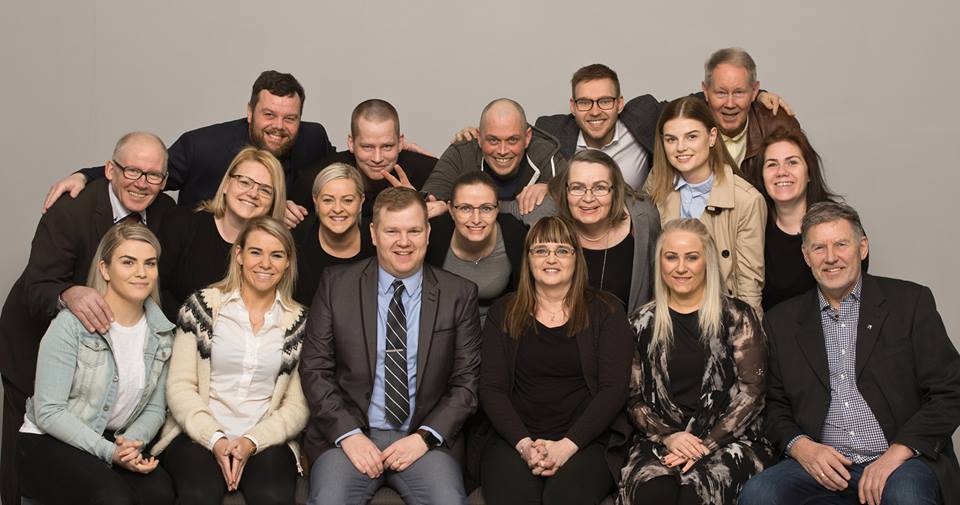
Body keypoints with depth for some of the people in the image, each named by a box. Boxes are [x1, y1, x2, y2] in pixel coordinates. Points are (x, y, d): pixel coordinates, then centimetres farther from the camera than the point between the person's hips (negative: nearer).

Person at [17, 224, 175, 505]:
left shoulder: (161, 334, 3)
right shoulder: (71, 324, -13)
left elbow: (154, 408, 6)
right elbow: (48, 412, -15)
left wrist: (131, 443, -15)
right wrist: (108, 452, -24)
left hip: (118, 442, 4)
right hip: (50, 442, -4)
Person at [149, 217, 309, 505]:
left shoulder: (298, 321, 8)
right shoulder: (203, 305, 5)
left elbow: (298, 406, 4)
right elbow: (179, 386, 0)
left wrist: (252, 441, -12)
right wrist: (214, 438, -13)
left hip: (265, 440, 1)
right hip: (198, 435, -1)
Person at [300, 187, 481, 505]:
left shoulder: (459, 295, 3)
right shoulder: (336, 284, 3)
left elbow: (467, 380, 4)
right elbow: (314, 369, 3)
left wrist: (425, 436, -9)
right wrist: (348, 434, -10)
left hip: (423, 439, 1)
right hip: (347, 434, 0)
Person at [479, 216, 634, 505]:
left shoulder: (605, 312, 8)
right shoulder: (504, 313, 13)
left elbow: (614, 389, -1)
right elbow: (491, 388, 5)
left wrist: (567, 445, -13)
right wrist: (524, 444, -11)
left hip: (586, 440, -1)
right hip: (515, 440, 1)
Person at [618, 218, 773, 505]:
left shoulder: (737, 317, 6)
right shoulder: (642, 323, 13)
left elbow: (750, 391, -2)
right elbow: (633, 397, 9)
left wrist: (705, 445, -13)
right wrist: (667, 437, -9)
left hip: (728, 439, -1)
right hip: (660, 441, 1)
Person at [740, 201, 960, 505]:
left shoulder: (911, 302, 5)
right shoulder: (781, 321, 12)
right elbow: (774, 406, 15)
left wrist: (897, 452, -12)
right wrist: (800, 446, -7)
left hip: (904, 459, -2)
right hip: (823, 465, 2)